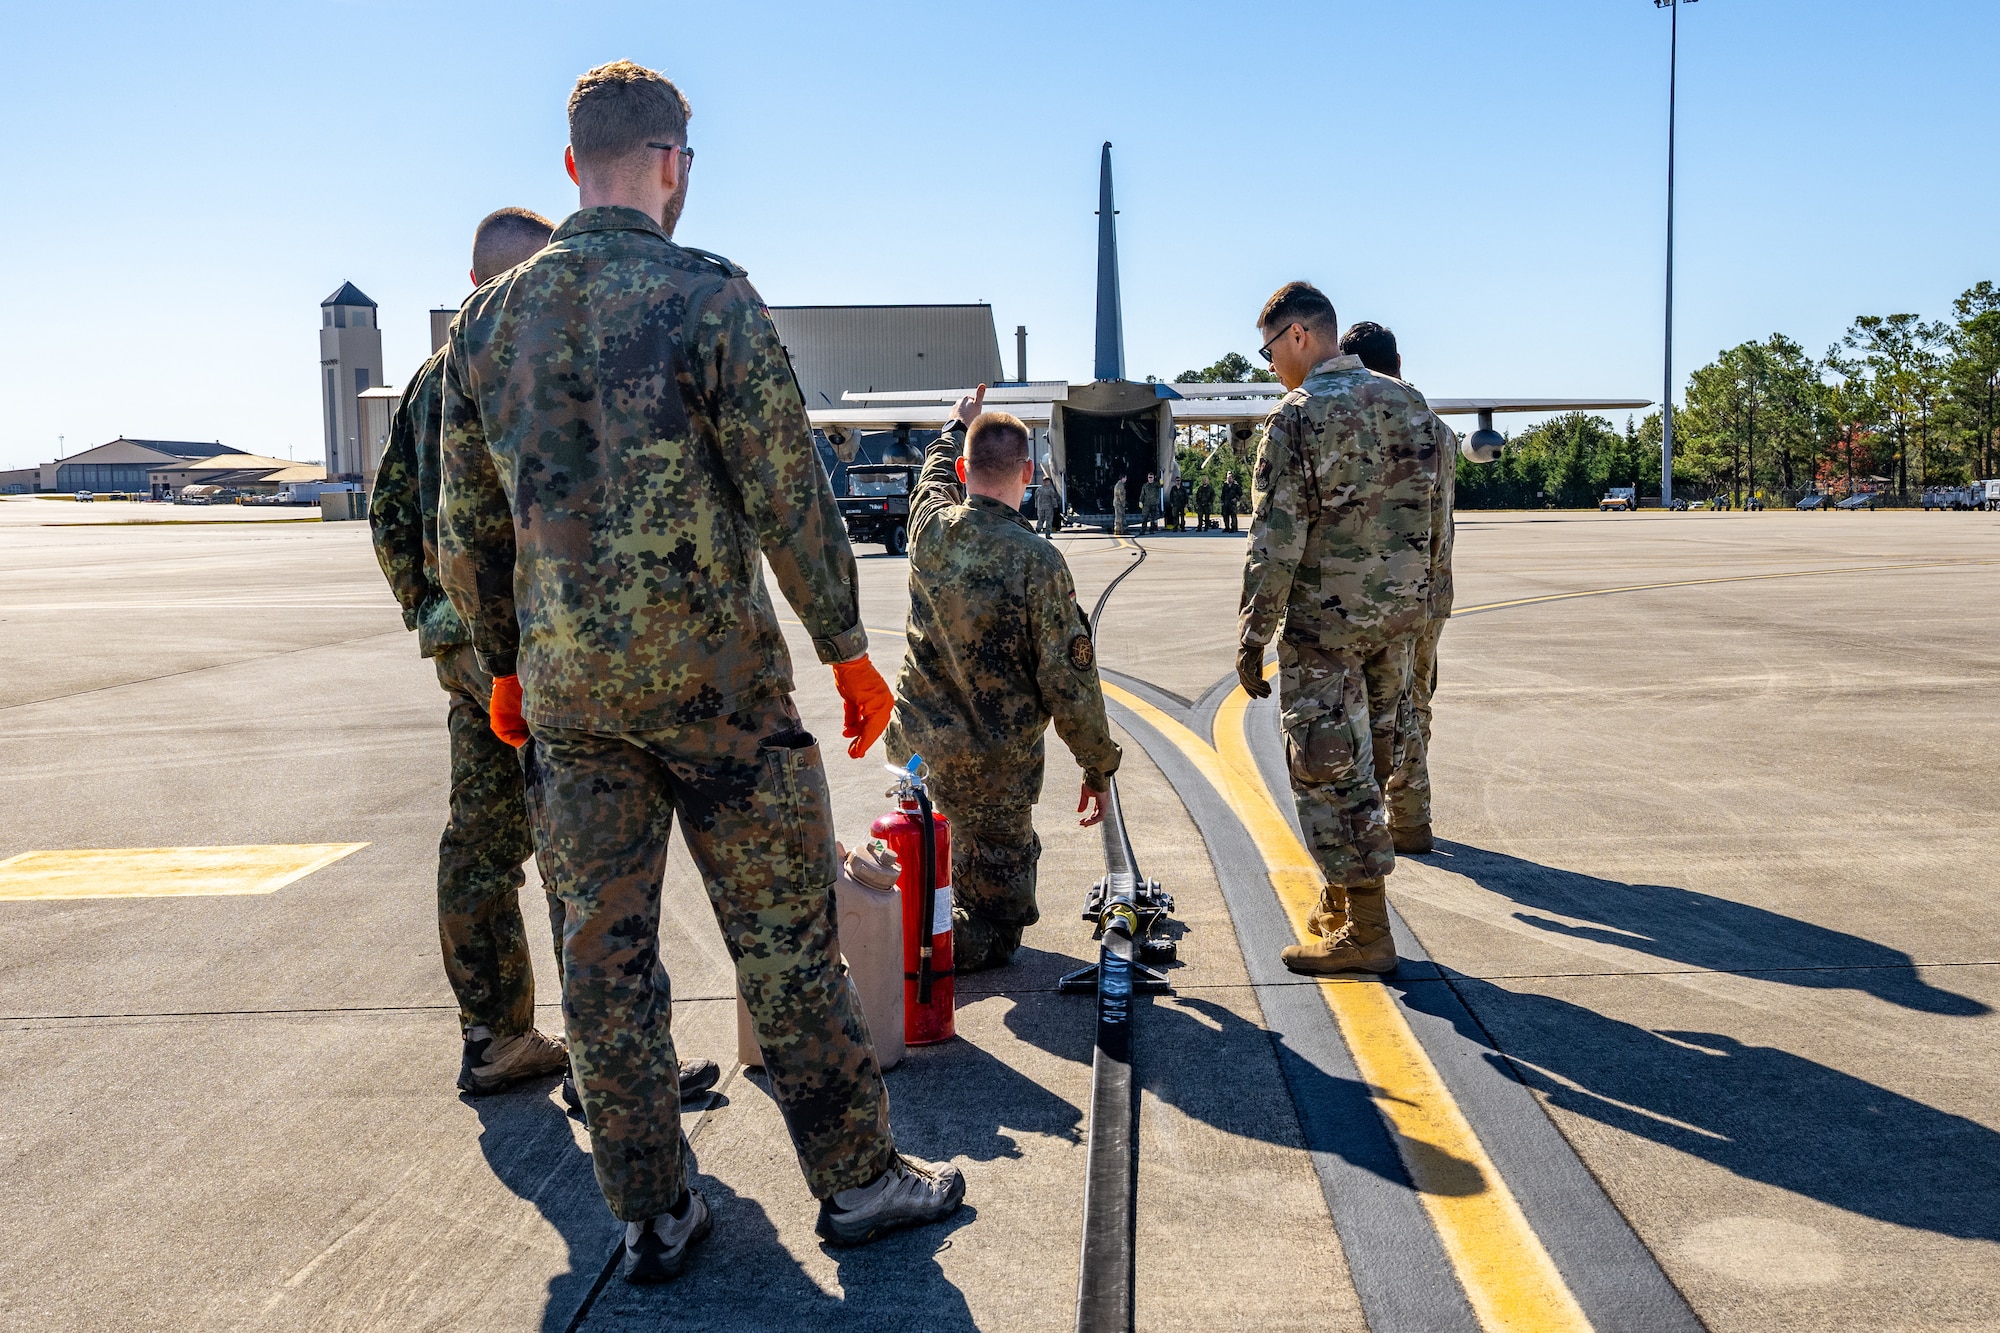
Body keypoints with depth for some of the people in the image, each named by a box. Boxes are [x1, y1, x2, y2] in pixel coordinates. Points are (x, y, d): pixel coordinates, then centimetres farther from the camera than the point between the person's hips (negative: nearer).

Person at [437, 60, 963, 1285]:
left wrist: (505, 665, 23)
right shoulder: (709, 297, -9)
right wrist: (847, 649, 0)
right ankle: (859, 1178, 18)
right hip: (713, 675, -4)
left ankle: (652, 1217, 20)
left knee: (605, 952, 10)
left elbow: (466, 529, 12)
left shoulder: (489, 319, 7)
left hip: (566, 684, 5)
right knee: (786, 936, 6)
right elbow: (791, 495, -10)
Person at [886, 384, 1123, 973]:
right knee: (998, 910, 11)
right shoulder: (1037, 562, -19)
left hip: (915, 743, 5)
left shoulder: (931, 528, -6)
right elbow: (1069, 681, -15)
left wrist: (957, 426, 42)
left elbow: (937, 474, 22)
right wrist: (1099, 767, -1)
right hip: (994, 769, -5)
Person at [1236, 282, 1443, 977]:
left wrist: (1253, 635, -11)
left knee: (1328, 769, 0)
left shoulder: (1297, 414, -13)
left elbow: (1276, 541, -16)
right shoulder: (1409, 402, 8)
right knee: (1367, 762, 17)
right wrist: (1409, 598, 19)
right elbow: (1423, 512, 11)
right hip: (1401, 613, 7)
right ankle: (1343, 900, 29)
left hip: (1324, 620, -7)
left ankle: (1365, 932, 4)